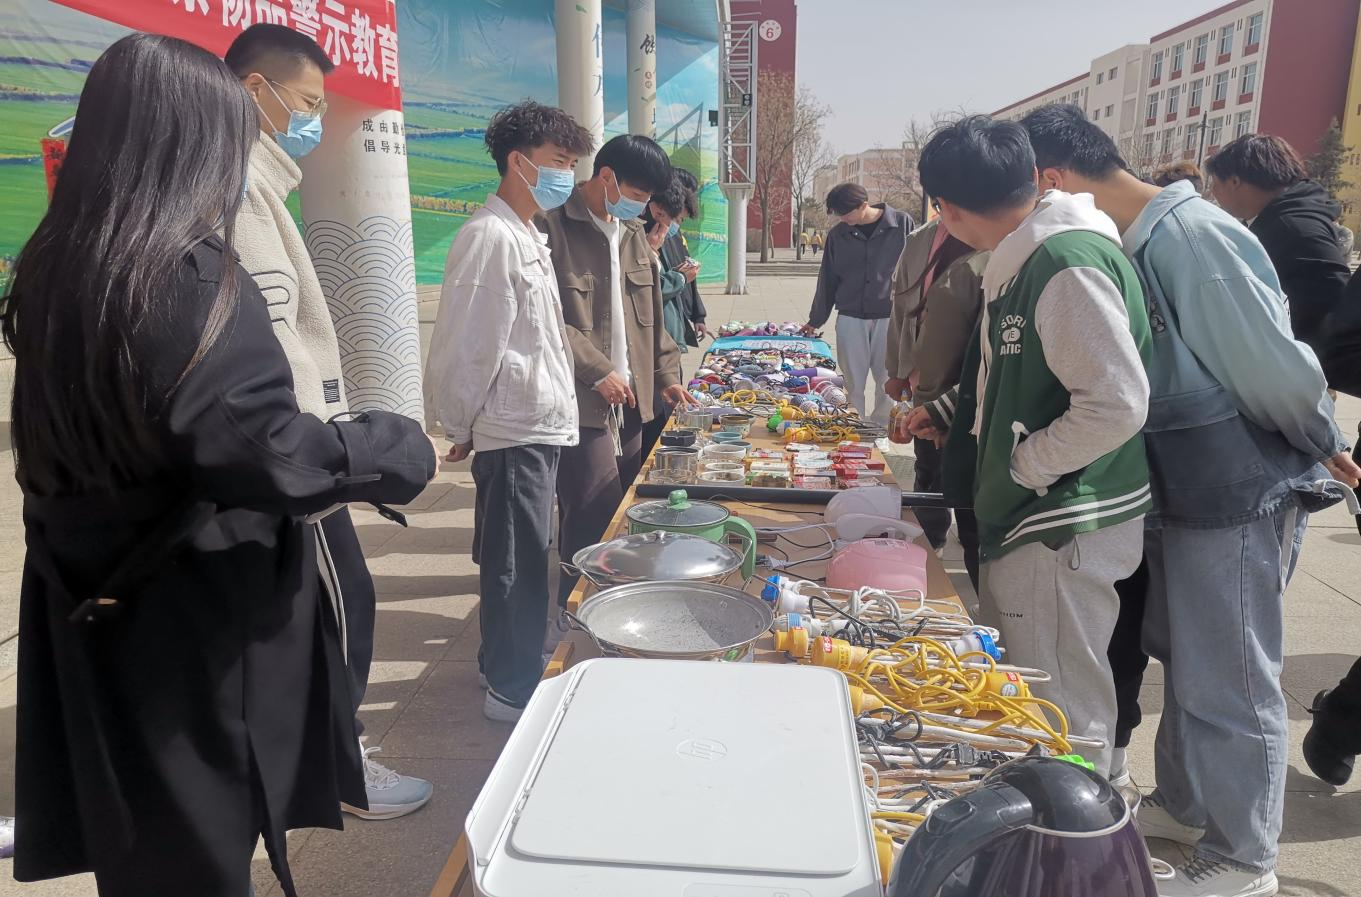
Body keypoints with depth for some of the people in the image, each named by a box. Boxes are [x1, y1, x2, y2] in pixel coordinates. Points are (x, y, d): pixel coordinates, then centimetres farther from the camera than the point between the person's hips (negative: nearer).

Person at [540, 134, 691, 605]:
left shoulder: (633, 233, 16)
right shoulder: (553, 226, -9)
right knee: (595, 522, -6)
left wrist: (666, 375, 13)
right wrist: (598, 371, -15)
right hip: (581, 403, -7)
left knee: (625, 516, 11)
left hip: (629, 401, 8)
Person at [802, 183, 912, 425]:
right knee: (853, 383, 3)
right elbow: (827, 279, 13)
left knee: (888, 382, 3)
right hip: (850, 317, 2)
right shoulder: (837, 235, 6)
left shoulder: (902, 223, -3)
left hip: (891, 317, -2)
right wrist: (815, 320, 16)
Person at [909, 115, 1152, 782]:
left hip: (1063, 527, -10)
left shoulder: (1068, 264, -21)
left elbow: (1117, 403, -26)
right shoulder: (1020, 261, 10)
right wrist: (947, 415, 26)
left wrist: (1022, 465, -16)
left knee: (1064, 712, 4)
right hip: (1019, 520, 10)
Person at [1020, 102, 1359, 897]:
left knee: (1227, 685, 5)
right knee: (1185, 661, 22)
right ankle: (1184, 808, 43)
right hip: (1182, 489, 9)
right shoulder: (1129, 242, 4)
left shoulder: (1194, 235, -24)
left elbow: (1276, 367, -22)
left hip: (1238, 495, -9)